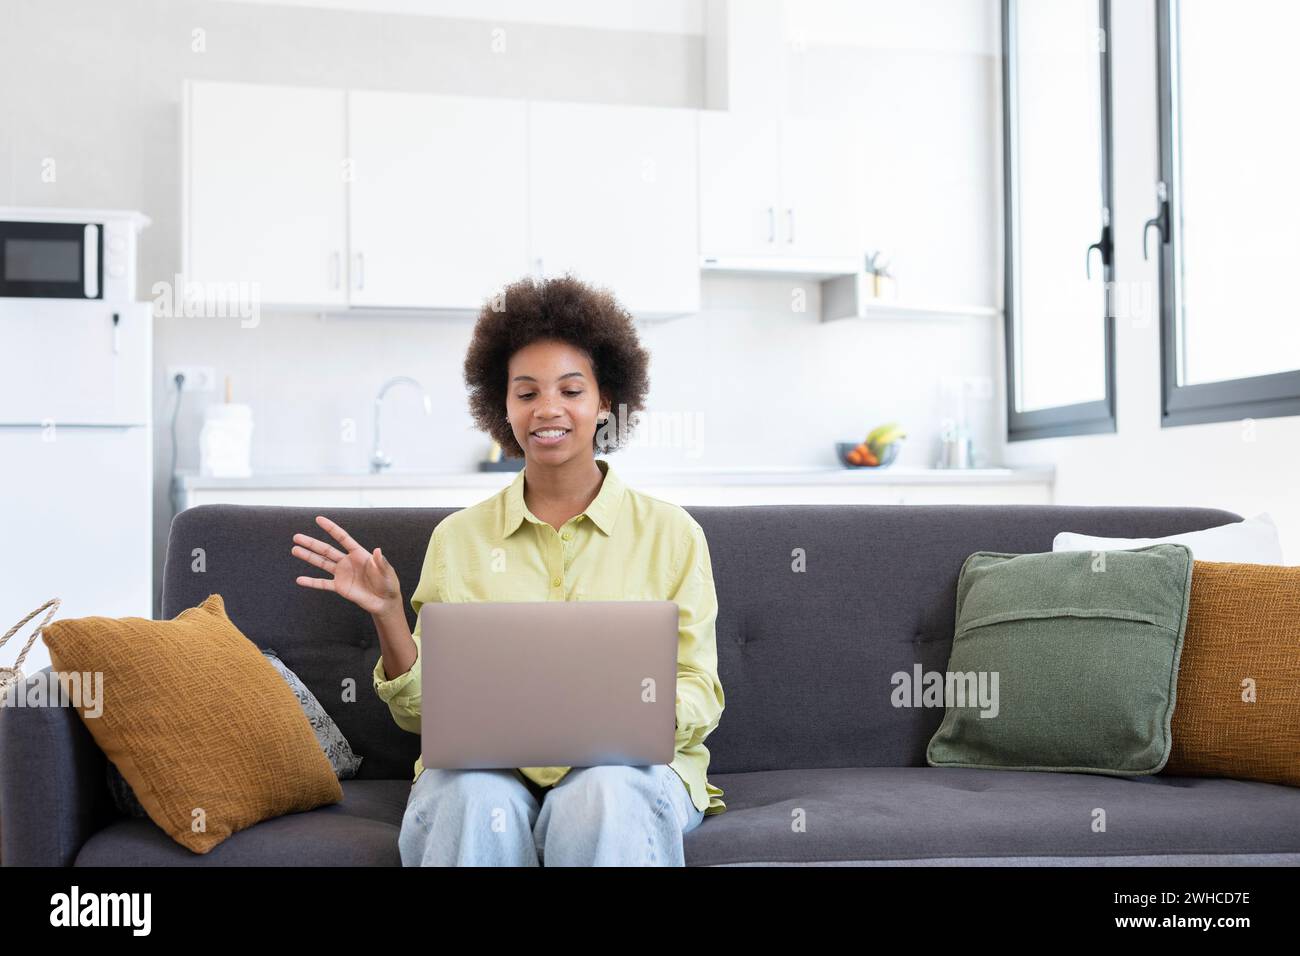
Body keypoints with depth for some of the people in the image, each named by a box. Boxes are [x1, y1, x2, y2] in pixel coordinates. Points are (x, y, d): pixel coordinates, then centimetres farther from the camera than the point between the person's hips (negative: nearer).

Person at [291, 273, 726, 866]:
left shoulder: (671, 533, 7)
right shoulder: (458, 537, 11)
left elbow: (700, 697, 5)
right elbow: (424, 710, 8)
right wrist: (386, 614, -8)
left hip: (627, 761, -1)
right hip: (484, 759, 1)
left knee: (605, 800, -36)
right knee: (474, 802, -34)